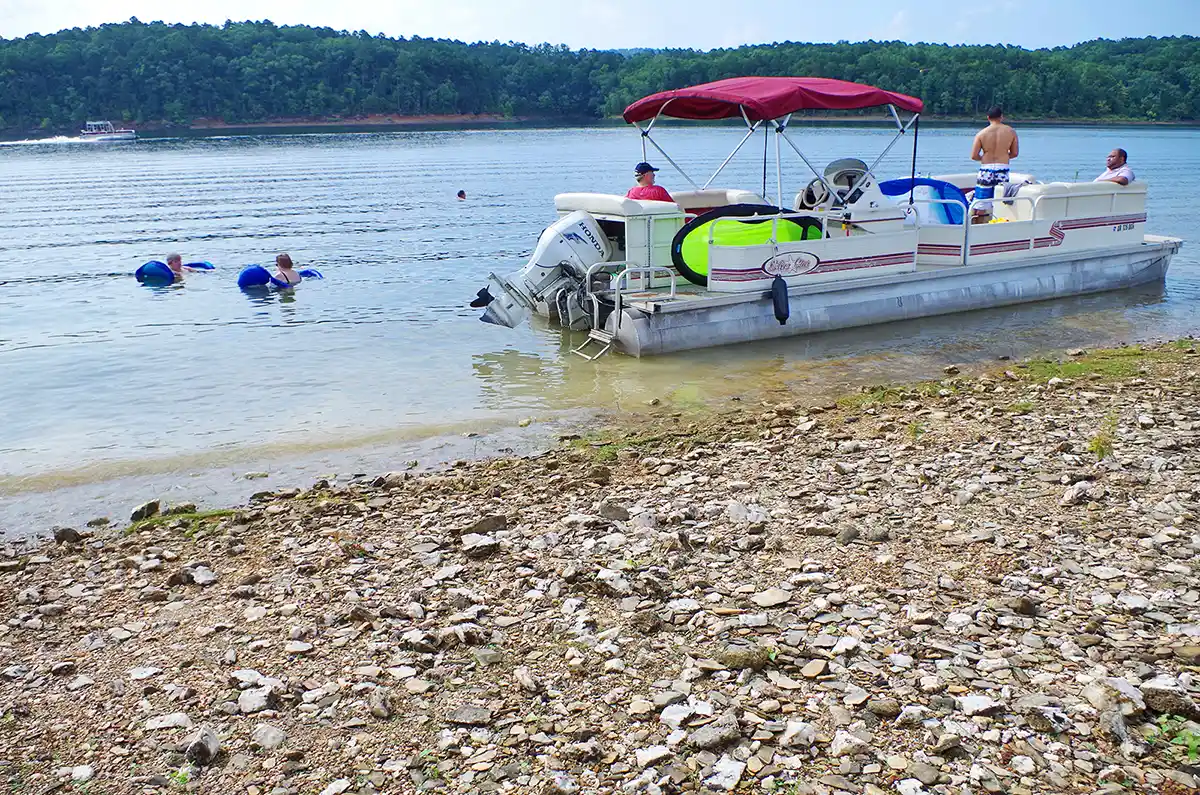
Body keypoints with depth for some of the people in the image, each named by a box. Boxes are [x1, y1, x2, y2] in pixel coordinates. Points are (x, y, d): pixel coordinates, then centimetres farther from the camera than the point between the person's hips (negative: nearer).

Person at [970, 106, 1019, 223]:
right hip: (1003, 170, 1)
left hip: (986, 170, -1)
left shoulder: (981, 133, -2)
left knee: (980, 207, 3)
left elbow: (974, 156, -4)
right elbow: (1014, 154, 9)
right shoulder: (1011, 132, 2)